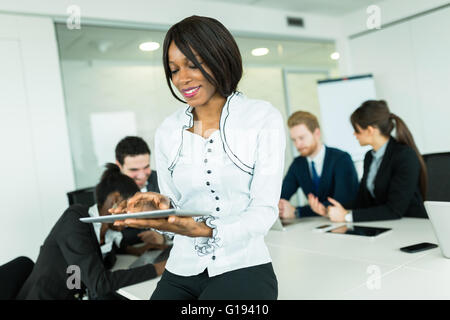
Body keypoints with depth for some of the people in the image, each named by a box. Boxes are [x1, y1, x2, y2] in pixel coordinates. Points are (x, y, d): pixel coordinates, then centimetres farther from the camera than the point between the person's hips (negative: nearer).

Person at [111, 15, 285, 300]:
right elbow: (173, 204, 11)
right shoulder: (167, 132, 6)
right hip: (182, 272, 4)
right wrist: (162, 207, -13)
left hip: (242, 268, -3)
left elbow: (265, 210, -9)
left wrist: (205, 230, -25)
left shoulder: (264, 119, -5)